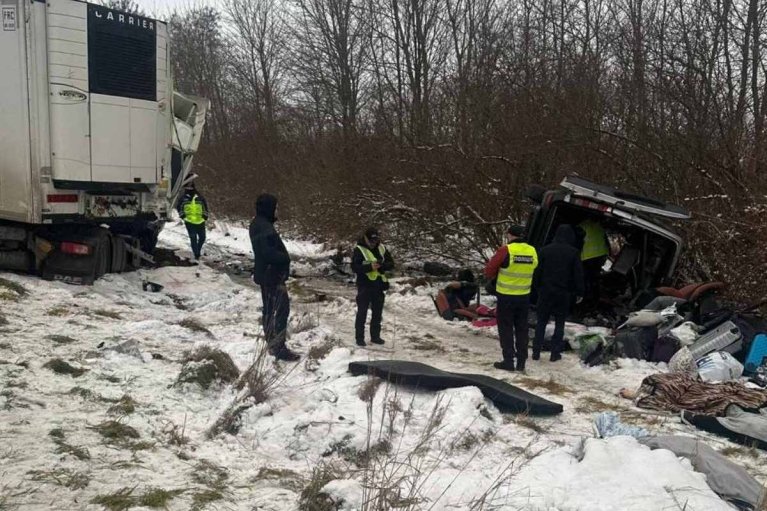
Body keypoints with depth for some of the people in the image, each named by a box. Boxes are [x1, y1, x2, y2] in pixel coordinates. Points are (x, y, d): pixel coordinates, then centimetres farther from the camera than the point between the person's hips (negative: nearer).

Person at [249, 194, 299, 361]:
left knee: (269, 310, 17)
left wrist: (283, 257, 5)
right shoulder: (264, 228, -23)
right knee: (281, 310, -7)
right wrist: (285, 258, -14)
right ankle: (279, 348, -5)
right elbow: (268, 252, -29)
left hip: (265, 275, 11)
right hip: (272, 275, -11)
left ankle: (272, 344, 27)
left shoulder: (258, 224, 11)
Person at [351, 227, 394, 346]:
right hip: (365, 286, -5)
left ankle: (375, 336, 25)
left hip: (379, 286, 5)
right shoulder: (359, 250, -8)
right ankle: (359, 337, 10)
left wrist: (381, 265, -16)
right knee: (362, 313, 2)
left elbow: (391, 264, 5)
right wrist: (370, 267, -26)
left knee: (377, 313, 13)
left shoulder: (382, 249, 6)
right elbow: (354, 267, -15)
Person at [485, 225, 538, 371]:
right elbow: (532, 270, 11)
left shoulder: (506, 250, -16)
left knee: (506, 328, 7)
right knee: (522, 329, 14)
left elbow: (489, 271, -8)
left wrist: (497, 274, 10)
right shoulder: (533, 251, -1)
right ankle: (521, 362, 17)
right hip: (524, 297, 4)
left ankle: (508, 361, 8)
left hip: (506, 296, -4)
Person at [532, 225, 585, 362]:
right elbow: (578, 274, -3)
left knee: (541, 322, 9)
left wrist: (537, 288, 11)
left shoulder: (545, 250, 0)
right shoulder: (573, 252, -5)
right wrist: (579, 292, 5)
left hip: (545, 292, 1)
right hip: (564, 293, -1)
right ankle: (555, 353, 7)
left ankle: (536, 352, 8)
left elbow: (537, 272, 2)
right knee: (559, 323, 8)